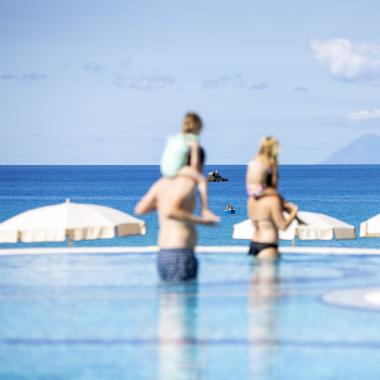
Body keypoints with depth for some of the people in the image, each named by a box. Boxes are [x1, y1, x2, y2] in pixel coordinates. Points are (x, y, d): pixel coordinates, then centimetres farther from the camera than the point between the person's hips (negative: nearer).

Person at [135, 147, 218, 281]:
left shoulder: (163, 182, 11)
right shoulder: (188, 182, -11)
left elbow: (140, 209, 12)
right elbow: (169, 212, -24)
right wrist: (199, 220, -18)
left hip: (163, 254, 9)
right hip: (180, 254, -8)